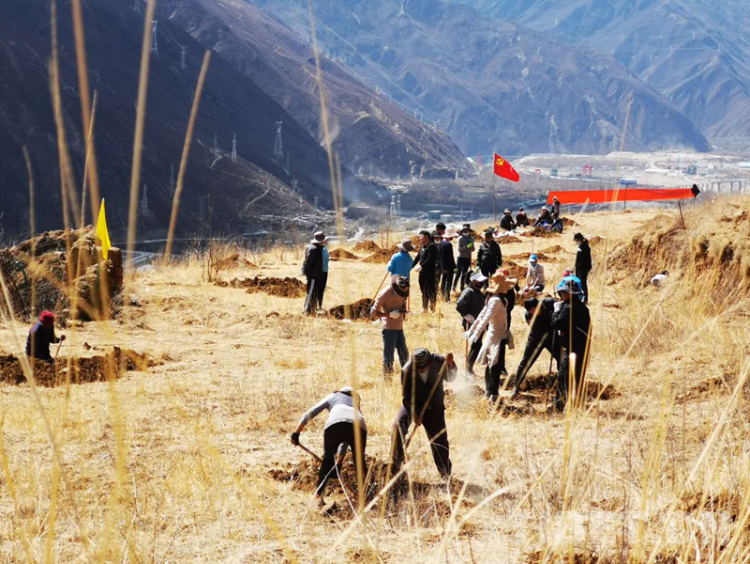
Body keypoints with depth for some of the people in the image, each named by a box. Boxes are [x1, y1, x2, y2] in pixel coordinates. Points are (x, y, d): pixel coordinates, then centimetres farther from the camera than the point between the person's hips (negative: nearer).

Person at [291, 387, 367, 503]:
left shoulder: (332, 397, 36)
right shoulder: (356, 405, 43)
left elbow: (310, 414, 26)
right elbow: (347, 438, 46)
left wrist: (296, 433, 29)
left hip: (335, 424, -2)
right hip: (358, 426, 2)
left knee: (328, 458, 21)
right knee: (359, 461, 23)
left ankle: (319, 494, 14)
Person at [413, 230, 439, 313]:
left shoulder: (432, 246, -13)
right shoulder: (422, 246, 14)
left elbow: (430, 259, -22)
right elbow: (417, 257, 17)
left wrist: (421, 266, -27)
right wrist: (411, 266, 9)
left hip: (430, 272, -9)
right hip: (422, 272, 9)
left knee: (430, 289, -3)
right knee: (424, 290, 13)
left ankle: (432, 305, 10)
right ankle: (424, 308, 21)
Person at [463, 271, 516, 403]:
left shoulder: (493, 299, 7)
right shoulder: (496, 300, -21)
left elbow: (482, 316, 11)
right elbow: (485, 318, -29)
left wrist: (471, 330, 14)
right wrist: (476, 334, -35)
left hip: (493, 335, 9)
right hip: (498, 336, -9)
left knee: (491, 364, 17)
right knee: (496, 366, -7)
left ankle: (488, 390, 26)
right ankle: (494, 395, -6)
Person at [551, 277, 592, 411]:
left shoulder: (568, 307, -17)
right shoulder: (582, 306, 12)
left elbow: (556, 324, -19)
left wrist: (556, 310, -2)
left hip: (572, 349, -10)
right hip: (583, 348, 10)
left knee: (563, 378, -5)